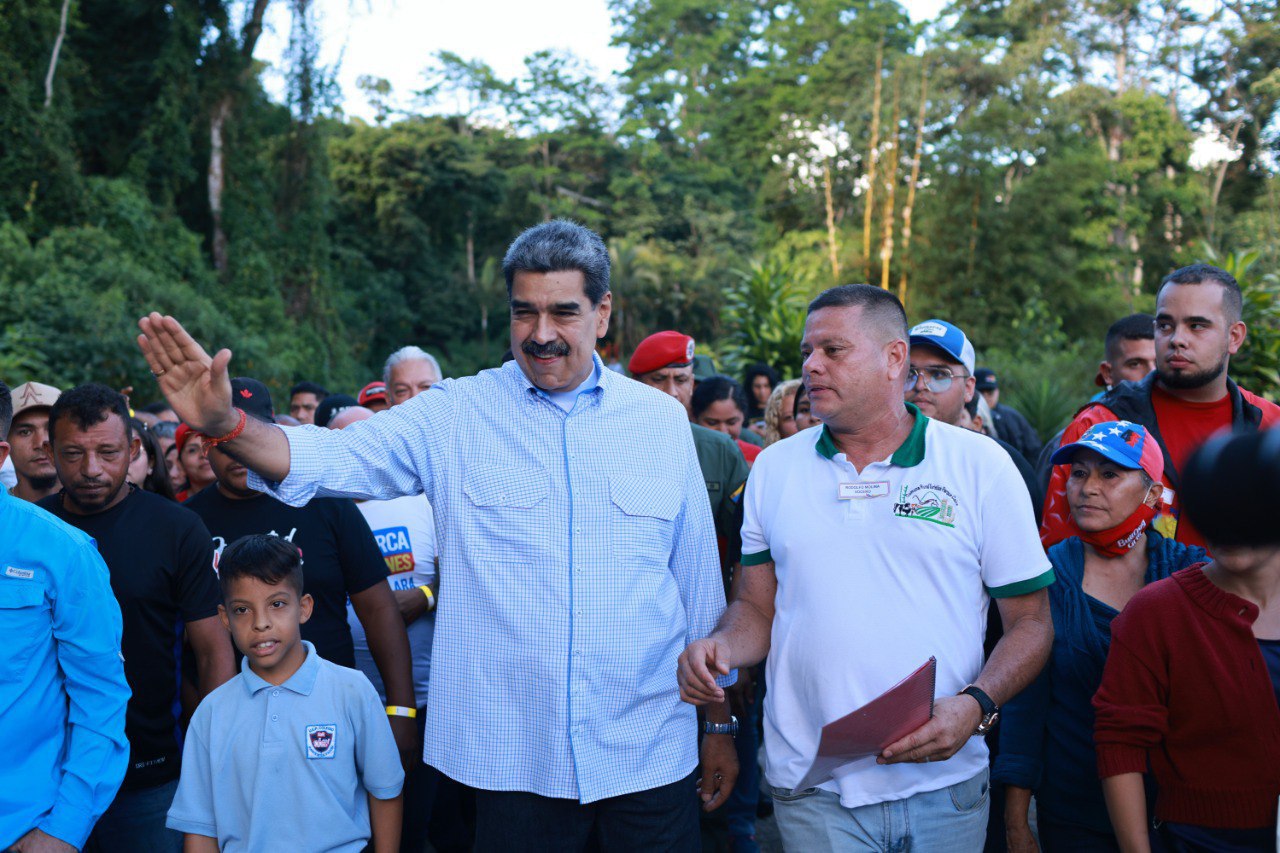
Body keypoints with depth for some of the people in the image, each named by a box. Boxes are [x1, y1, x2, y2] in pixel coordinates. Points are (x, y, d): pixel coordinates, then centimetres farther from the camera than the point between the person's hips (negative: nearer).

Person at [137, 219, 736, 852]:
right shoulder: (455, 415, -1)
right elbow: (337, 459, -14)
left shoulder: (662, 420, 4)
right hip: (513, 759, -1)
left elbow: (698, 580, 8)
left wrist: (720, 720, 10)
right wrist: (226, 425, -33)